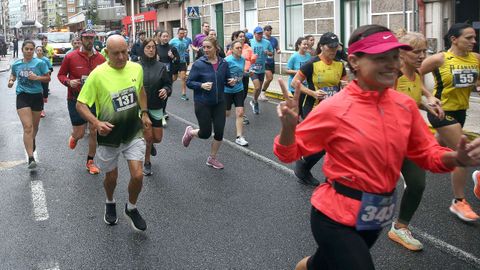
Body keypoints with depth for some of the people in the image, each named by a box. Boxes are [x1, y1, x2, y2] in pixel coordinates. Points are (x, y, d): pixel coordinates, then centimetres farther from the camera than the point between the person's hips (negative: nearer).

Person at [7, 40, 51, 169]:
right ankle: (31, 158, -15)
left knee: (35, 126, 17)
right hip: (22, 96, 0)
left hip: (37, 96, 0)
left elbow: (48, 78, -1)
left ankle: (32, 140, 53)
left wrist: (37, 77, -18)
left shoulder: (40, 63, -5)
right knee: (27, 127, -12)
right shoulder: (16, 64, 4)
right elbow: (13, 75, 22)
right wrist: (11, 81, 1)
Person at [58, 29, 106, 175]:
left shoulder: (100, 58, -2)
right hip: (76, 101, -2)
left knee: (94, 132, 5)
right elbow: (60, 75, 2)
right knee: (79, 134, 2)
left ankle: (90, 162, 23)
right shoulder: (70, 57, -8)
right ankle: (74, 137, 42)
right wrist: (68, 82, -17)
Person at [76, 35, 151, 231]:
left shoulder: (136, 68, -5)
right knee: (111, 178, 15)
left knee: (137, 176, -6)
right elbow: (81, 104, -13)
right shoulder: (98, 74, -18)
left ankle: (131, 209, 23)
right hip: (109, 136, -2)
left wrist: (144, 113, 12)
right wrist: (96, 123, -29)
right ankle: (110, 204, 48)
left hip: (133, 134, 2)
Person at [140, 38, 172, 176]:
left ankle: (150, 144, 45)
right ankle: (147, 163, 22)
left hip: (156, 107, 2)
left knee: (158, 138, 6)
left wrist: (166, 90, -16)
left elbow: (168, 84, 4)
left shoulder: (161, 67, 0)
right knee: (148, 137, -1)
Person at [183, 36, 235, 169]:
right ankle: (190, 132, 36)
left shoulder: (223, 63, -1)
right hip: (202, 103, -3)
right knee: (205, 133, 1)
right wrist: (201, 85, -26)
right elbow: (189, 82, -8)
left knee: (219, 132, 4)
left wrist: (231, 82, -12)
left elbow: (227, 80, 11)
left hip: (219, 103, 4)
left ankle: (212, 158, 26)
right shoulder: (198, 64, -12)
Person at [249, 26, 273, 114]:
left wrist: (268, 53, -14)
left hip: (262, 69, 4)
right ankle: (255, 102, 13)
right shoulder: (250, 42, -8)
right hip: (253, 68, -4)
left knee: (260, 87, 15)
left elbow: (271, 53, 8)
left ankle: (254, 102, 39)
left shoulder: (267, 43, -2)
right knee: (257, 87, -15)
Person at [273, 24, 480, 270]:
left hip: (377, 216, 6)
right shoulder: (333, 109, -19)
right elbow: (289, 153, -12)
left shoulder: (406, 105, -5)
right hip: (337, 217, -6)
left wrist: (456, 158, -13)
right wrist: (288, 127, -32)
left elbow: (425, 153, 7)